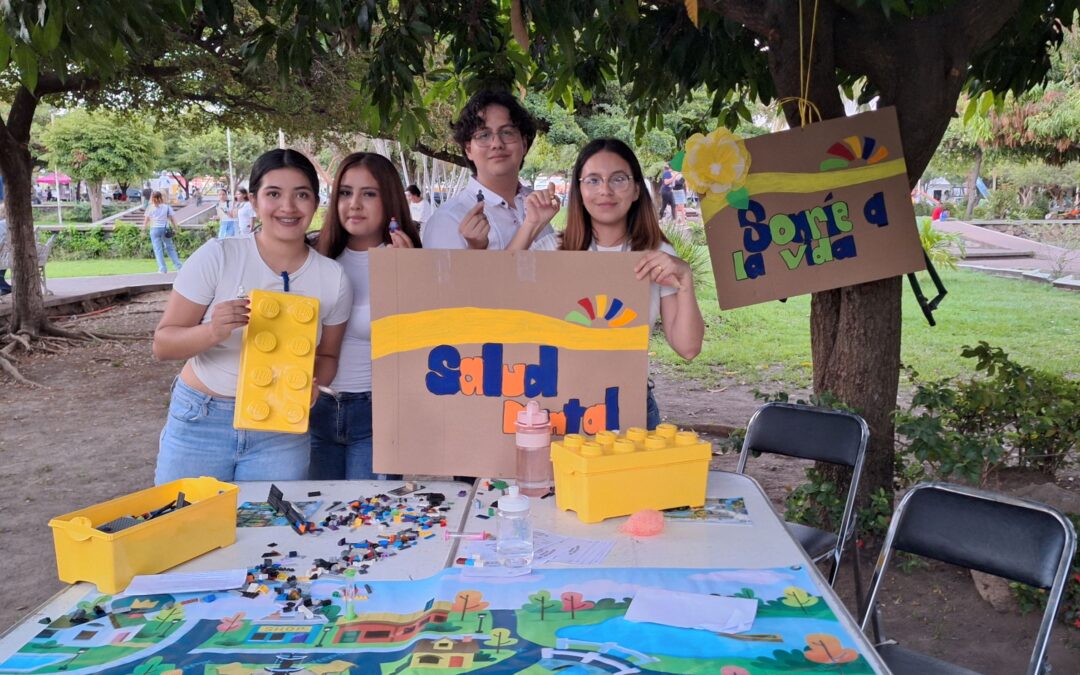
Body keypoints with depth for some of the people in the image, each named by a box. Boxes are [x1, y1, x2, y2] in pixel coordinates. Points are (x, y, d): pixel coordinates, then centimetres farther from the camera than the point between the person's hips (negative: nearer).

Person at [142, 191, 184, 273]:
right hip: (165, 229, 1)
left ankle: (162, 269, -3)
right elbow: (172, 218, 2)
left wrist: (143, 229, 8)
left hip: (155, 229, -1)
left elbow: (146, 219, 1)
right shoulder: (166, 207, 5)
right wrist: (176, 227, 7)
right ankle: (178, 267, 6)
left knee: (158, 249, 1)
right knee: (170, 248, 9)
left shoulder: (150, 208, 2)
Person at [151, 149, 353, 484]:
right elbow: (162, 344, -7)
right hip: (200, 422, -1)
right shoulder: (217, 256, -10)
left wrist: (311, 385, -13)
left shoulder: (333, 279, -4)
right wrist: (213, 332, -26)